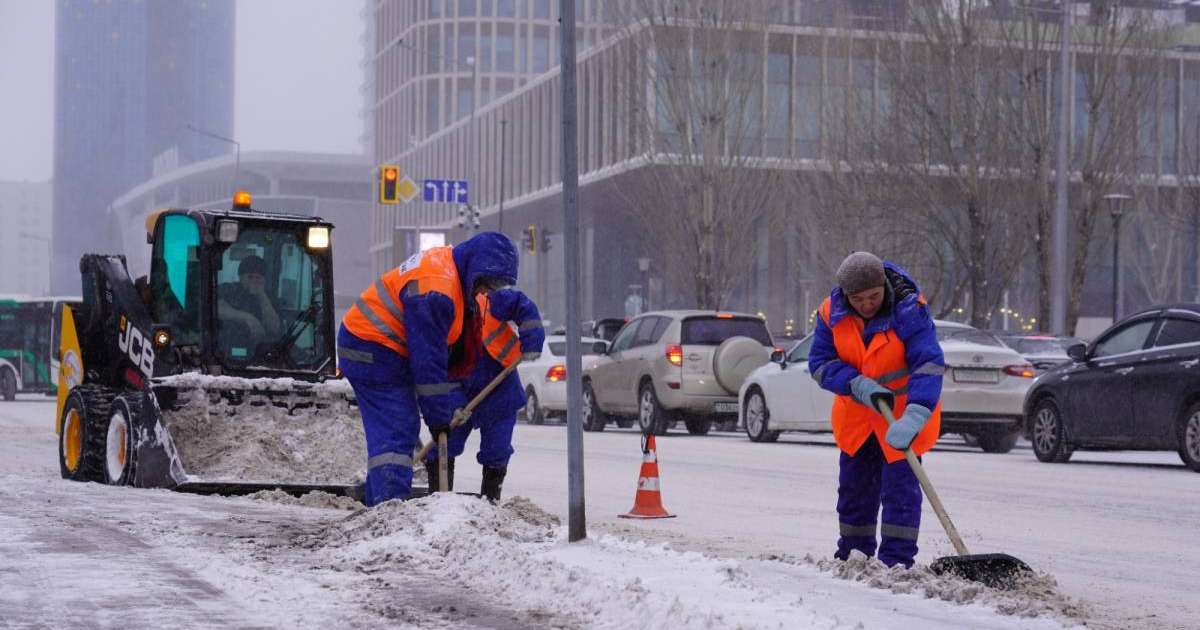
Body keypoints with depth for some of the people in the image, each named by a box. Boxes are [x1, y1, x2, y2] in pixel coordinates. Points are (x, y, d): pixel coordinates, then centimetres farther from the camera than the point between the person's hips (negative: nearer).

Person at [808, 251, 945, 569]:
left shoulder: (910, 310, -25)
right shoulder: (832, 312, -13)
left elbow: (929, 364, -33)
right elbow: (820, 362, -10)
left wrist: (913, 418, -46)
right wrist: (859, 386, -27)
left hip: (902, 413, -4)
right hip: (856, 413, 5)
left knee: (900, 487, -10)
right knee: (854, 486, 16)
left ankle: (897, 561, -5)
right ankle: (854, 553, 32)